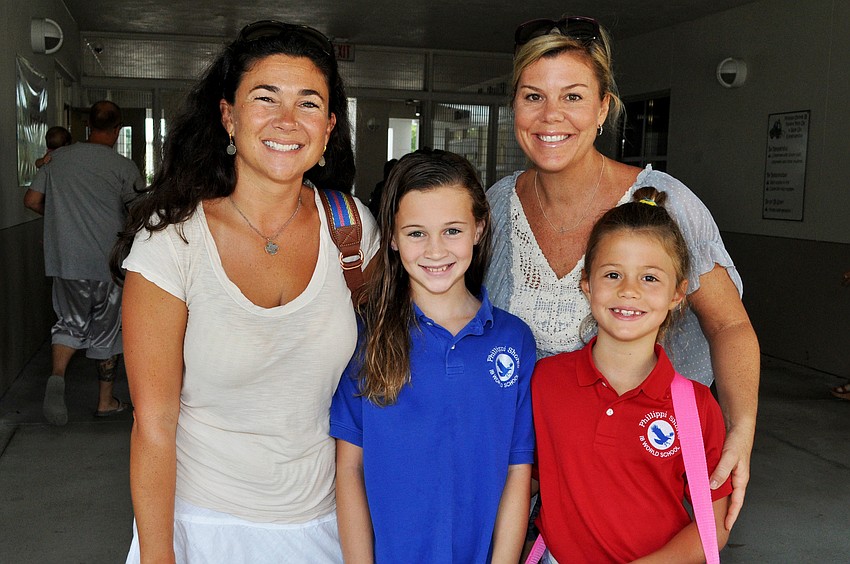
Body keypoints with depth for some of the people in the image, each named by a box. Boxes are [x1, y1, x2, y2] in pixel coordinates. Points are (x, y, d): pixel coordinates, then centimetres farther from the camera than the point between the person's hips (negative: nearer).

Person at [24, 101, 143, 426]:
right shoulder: (122, 166, -8)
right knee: (106, 329, 10)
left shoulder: (58, 159, 4)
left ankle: (57, 375, -9)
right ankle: (106, 402, 20)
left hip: (64, 261, 3)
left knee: (71, 321, 18)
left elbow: (31, 200, 8)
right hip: (107, 262, -3)